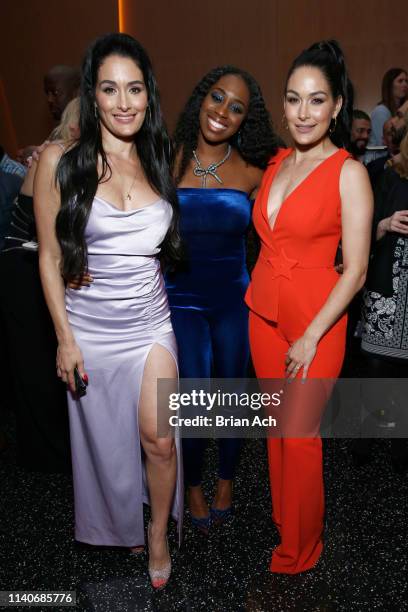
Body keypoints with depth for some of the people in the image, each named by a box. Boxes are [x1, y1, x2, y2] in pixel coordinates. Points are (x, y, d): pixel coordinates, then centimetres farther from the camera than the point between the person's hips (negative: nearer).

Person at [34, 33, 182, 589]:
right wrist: (65, 338, -7)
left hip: (151, 322, 2)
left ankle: (159, 533, 28)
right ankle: (121, 526, 43)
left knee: (157, 438, -1)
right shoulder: (60, 162, -8)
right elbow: (50, 258, -6)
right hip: (90, 328, -2)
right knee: (106, 440, 14)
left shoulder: (157, 161, 4)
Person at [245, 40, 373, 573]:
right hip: (263, 310, 6)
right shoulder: (276, 165, 7)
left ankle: (300, 549, 25)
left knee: (301, 436, 3)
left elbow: (355, 271, -14)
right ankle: (280, 513, 38)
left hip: (316, 317, -5)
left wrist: (311, 336, -15)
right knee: (277, 424, 17)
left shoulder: (349, 173, -11)